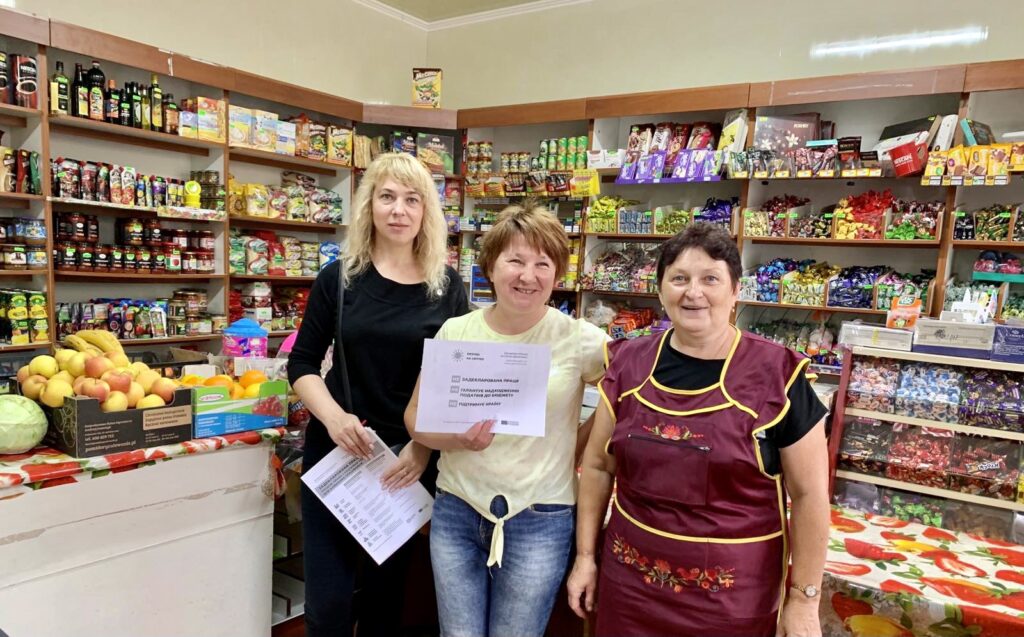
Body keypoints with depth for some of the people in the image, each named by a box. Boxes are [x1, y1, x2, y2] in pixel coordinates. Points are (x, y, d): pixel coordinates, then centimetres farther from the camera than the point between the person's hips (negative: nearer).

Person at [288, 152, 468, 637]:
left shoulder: (447, 286, -1)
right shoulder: (340, 277, -2)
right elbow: (302, 363, 1)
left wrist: (424, 444, -12)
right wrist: (333, 417, -17)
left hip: (409, 456, 1)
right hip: (336, 450, 0)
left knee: (387, 590, 17)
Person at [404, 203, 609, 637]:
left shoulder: (580, 341, -11)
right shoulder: (455, 332, -3)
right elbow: (416, 418, 2)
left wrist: (576, 443, -4)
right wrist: (458, 439, -17)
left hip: (540, 521, -2)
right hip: (456, 511, 3)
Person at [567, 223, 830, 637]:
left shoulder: (777, 375, -13)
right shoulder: (629, 365, -3)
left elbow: (808, 494, -6)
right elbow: (598, 465, 5)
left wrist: (803, 599, -3)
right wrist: (586, 555, 6)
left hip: (732, 596, -2)